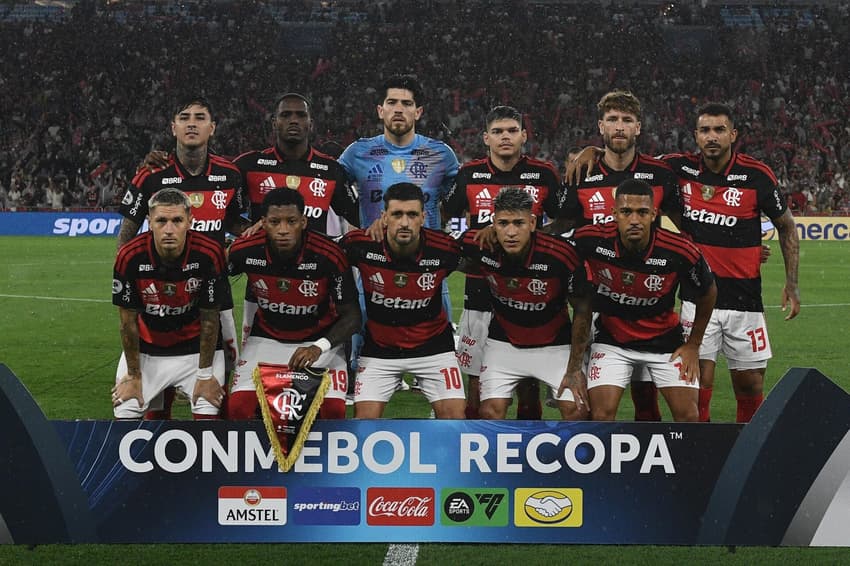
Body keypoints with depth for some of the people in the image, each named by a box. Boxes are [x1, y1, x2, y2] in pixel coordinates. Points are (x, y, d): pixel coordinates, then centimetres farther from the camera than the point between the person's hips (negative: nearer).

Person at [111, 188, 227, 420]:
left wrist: (205, 375, -8)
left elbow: (209, 319, -14)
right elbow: (128, 321, -11)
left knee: (208, 412, -9)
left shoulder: (209, 254, -23)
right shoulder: (129, 256, -22)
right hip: (146, 349, 1)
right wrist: (133, 376, -4)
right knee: (125, 413, -5)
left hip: (197, 348, -1)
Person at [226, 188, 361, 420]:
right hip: (266, 338, 2)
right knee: (238, 407, -15)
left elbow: (352, 315, -15)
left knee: (334, 409, -20)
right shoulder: (245, 250, -18)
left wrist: (319, 347, -33)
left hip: (319, 340, -1)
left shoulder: (329, 255, -23)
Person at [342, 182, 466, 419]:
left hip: (432, 344, 0)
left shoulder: (445, 249, -19)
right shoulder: (361, 245, -20)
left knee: (455, 415, -8)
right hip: (379, 348, 0)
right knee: (365, 418, -5)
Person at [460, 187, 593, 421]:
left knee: (576, 410, -11)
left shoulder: (561, 255, -27)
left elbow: (582, 311, -13)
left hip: (555, 344, -1)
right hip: (503, 343, 2)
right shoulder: (477, 244, -22)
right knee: (490, 412, -8)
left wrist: (574, 369, -12)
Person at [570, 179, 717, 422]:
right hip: (611, 339, 0)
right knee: (601, 415, -12)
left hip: (665, 339, 0)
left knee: (688, 415, -4)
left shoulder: (680, 252, -23)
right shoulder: (592, 239, -23)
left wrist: (693, 345, 3)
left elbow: (708, 293, -3)